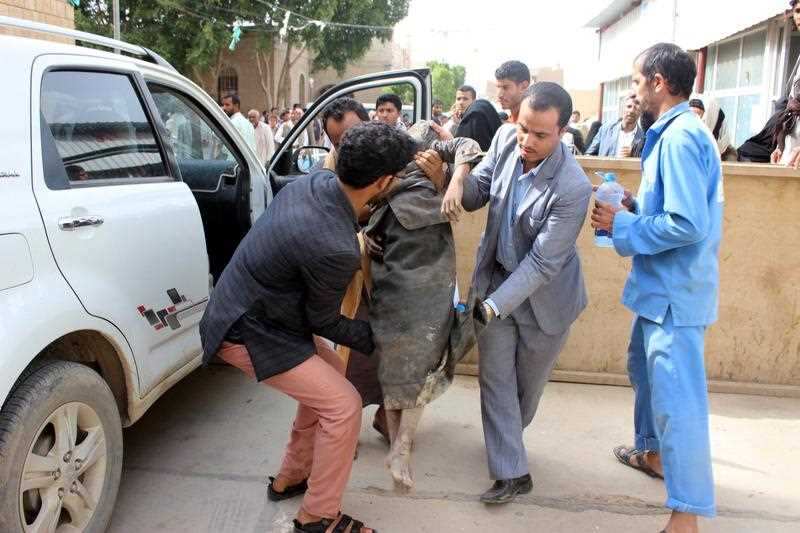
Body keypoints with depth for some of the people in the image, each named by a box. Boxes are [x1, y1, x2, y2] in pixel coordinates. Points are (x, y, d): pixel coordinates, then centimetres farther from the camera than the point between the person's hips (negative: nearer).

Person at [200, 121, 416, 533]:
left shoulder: (313, 182, -9)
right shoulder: (335, 249, -33)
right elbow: (322, 320, -14)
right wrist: (374, 337, 0)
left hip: (258, 310, 9)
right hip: (248, 332, -9)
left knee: (329, 377, 19)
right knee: (343, 405, -6)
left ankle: (290, 478, 34)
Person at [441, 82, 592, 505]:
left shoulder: (572, 188, -30)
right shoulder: (505, 139, -12)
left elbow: (542, 263, -26)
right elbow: (480, 192, 0)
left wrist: (493, 306, -29)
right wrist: (459, 179, -23)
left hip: (543, 293, -4)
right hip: (495, 277, 4)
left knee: (528, 382, 16)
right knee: (495, 377, 4)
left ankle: (507, 440, 47)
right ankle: (512, 472, 16)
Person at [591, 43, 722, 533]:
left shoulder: (678, 137, -21)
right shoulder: (681, 132, 11)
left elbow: (688, 225, -27)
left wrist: (623, 226, -16)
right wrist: (636, 209, 7)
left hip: (675, 291, -11)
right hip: (664, 287, 11)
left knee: (676, 396, -5)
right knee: (645, 366, 26)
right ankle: (654, 452, 45)